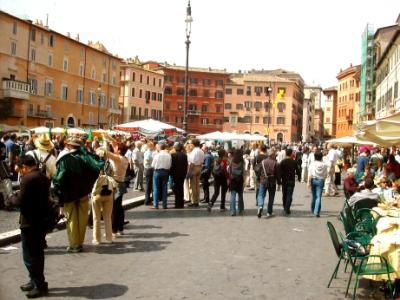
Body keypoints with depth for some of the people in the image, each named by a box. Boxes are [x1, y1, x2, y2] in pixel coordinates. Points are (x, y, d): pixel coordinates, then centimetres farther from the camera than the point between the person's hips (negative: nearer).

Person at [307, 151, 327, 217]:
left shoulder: (312, 164, -6)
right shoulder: (324, 165, -5)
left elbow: (310, 174, -10)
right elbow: (326, 175, 0)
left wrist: (308, 182, -8)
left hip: (313, 180, 1)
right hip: (321, 181, -1)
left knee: (314, 196, 17)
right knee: (318, 197, -3)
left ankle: (313, 210, 31)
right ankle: (316, 212, -14)